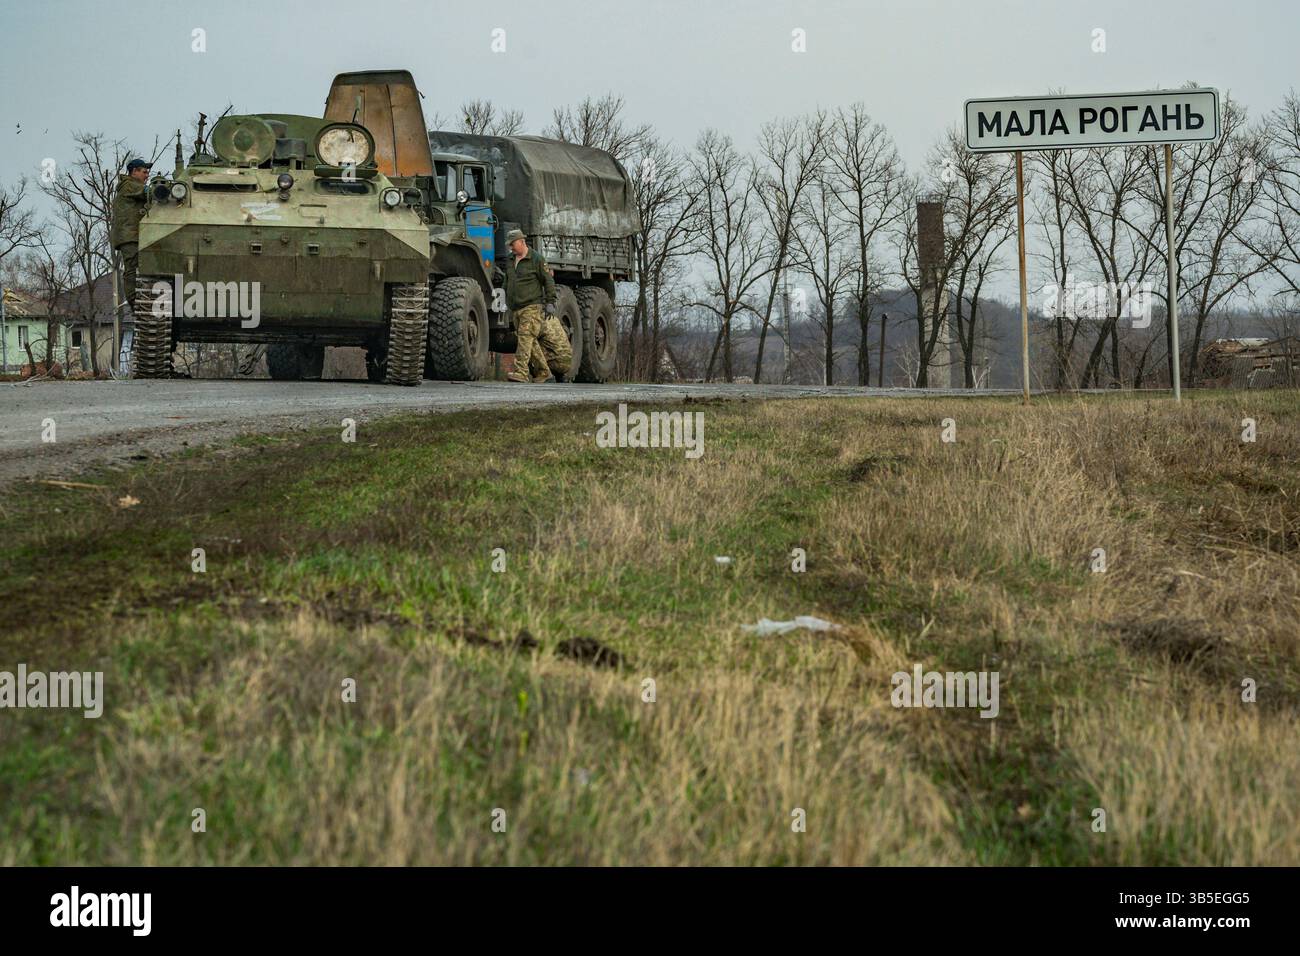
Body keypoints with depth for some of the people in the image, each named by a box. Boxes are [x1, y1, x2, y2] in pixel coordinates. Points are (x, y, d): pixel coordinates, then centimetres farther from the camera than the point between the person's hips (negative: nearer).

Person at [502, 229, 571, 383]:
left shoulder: (536, 259, -3)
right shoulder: (510, 263, 17)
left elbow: (548, 281, -4)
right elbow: (507, 285, 28)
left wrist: (550, 302, -11)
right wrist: (508, 303, 26)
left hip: (532, 306, -7)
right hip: (517, 309, 7)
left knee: (525, 337, -18)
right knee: (532, 344, 5)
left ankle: (520, 373, -28)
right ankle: (544, 374, 10)